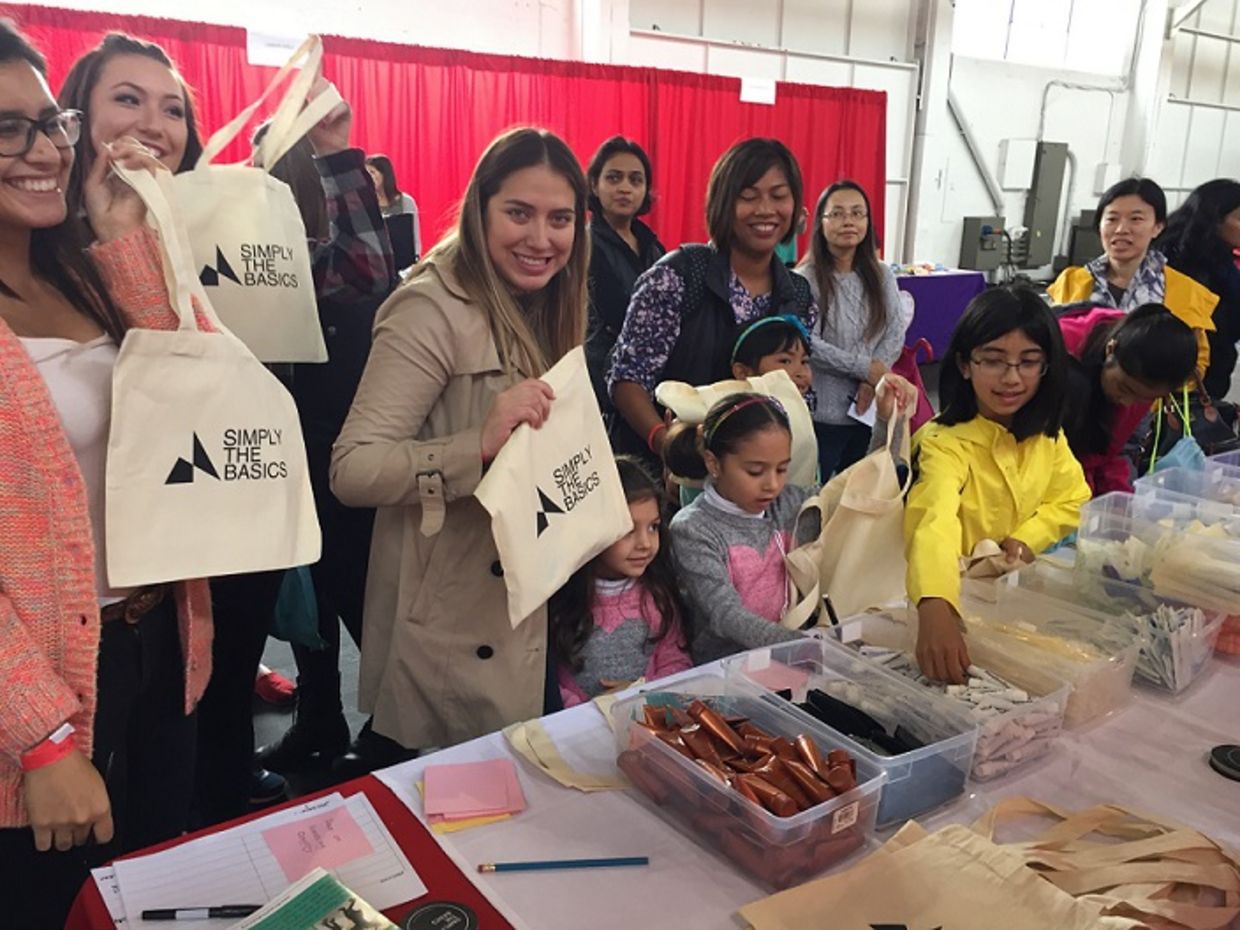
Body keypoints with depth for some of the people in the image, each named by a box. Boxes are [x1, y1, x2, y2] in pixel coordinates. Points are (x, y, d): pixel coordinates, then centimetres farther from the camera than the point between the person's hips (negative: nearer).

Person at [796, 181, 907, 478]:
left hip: (867, 409, 5)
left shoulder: (881, 275, 6)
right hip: (821, 411, -4)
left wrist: (873, 381, -13)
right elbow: (806, 344, -17)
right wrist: (866, 368, -16)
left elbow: (896, 332, 1)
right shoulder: (805, 279, -10)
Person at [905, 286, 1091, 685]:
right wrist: (935, 609, -62)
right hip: (960, 594, -5)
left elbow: (1074, 498, 11)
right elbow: (937, 522, -43)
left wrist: (1029, 538, -11)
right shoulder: (944, 442, -25)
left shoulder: (1045, 433, -2)